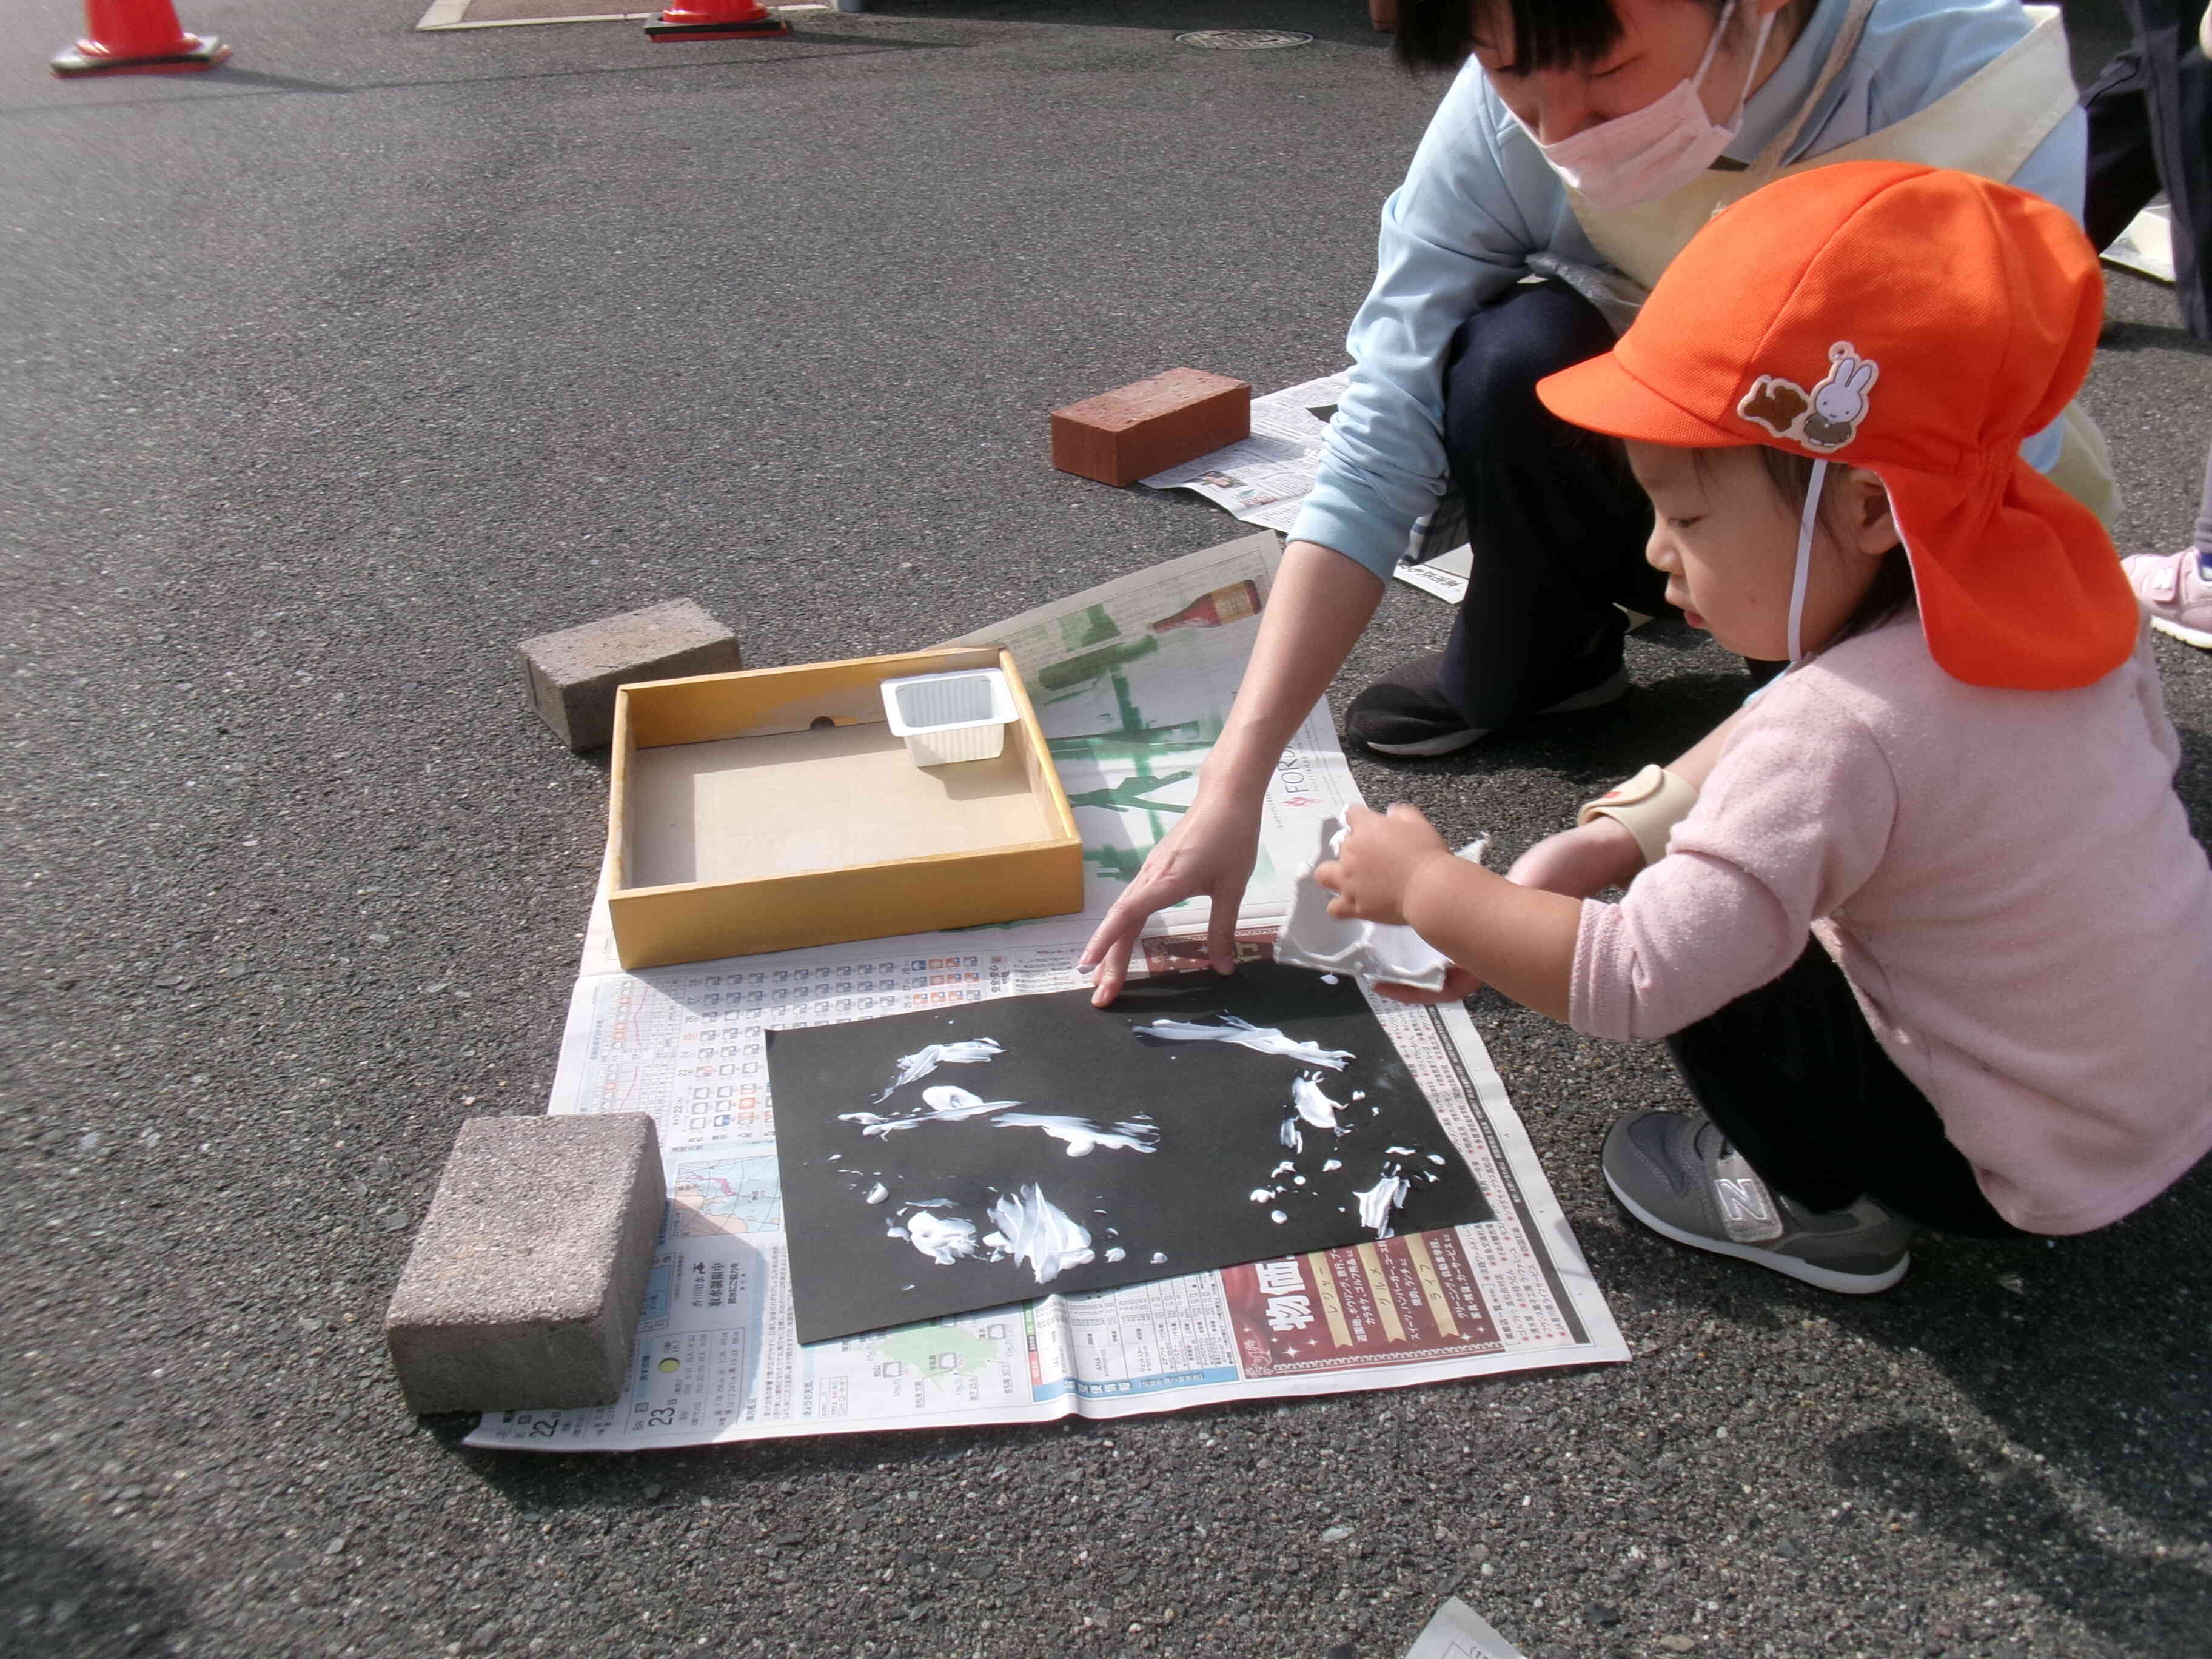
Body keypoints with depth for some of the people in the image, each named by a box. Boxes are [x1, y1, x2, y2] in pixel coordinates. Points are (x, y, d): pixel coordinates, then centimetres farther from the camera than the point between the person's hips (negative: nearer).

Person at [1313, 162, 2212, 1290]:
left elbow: (1633, 980, -35)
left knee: (1707, 951, -12)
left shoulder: (1834, 732, -32)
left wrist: (1423, 885, -19)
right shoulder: (2058, 590, -8)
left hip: (2026, 1173, -8)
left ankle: (1820, 1204, 5)